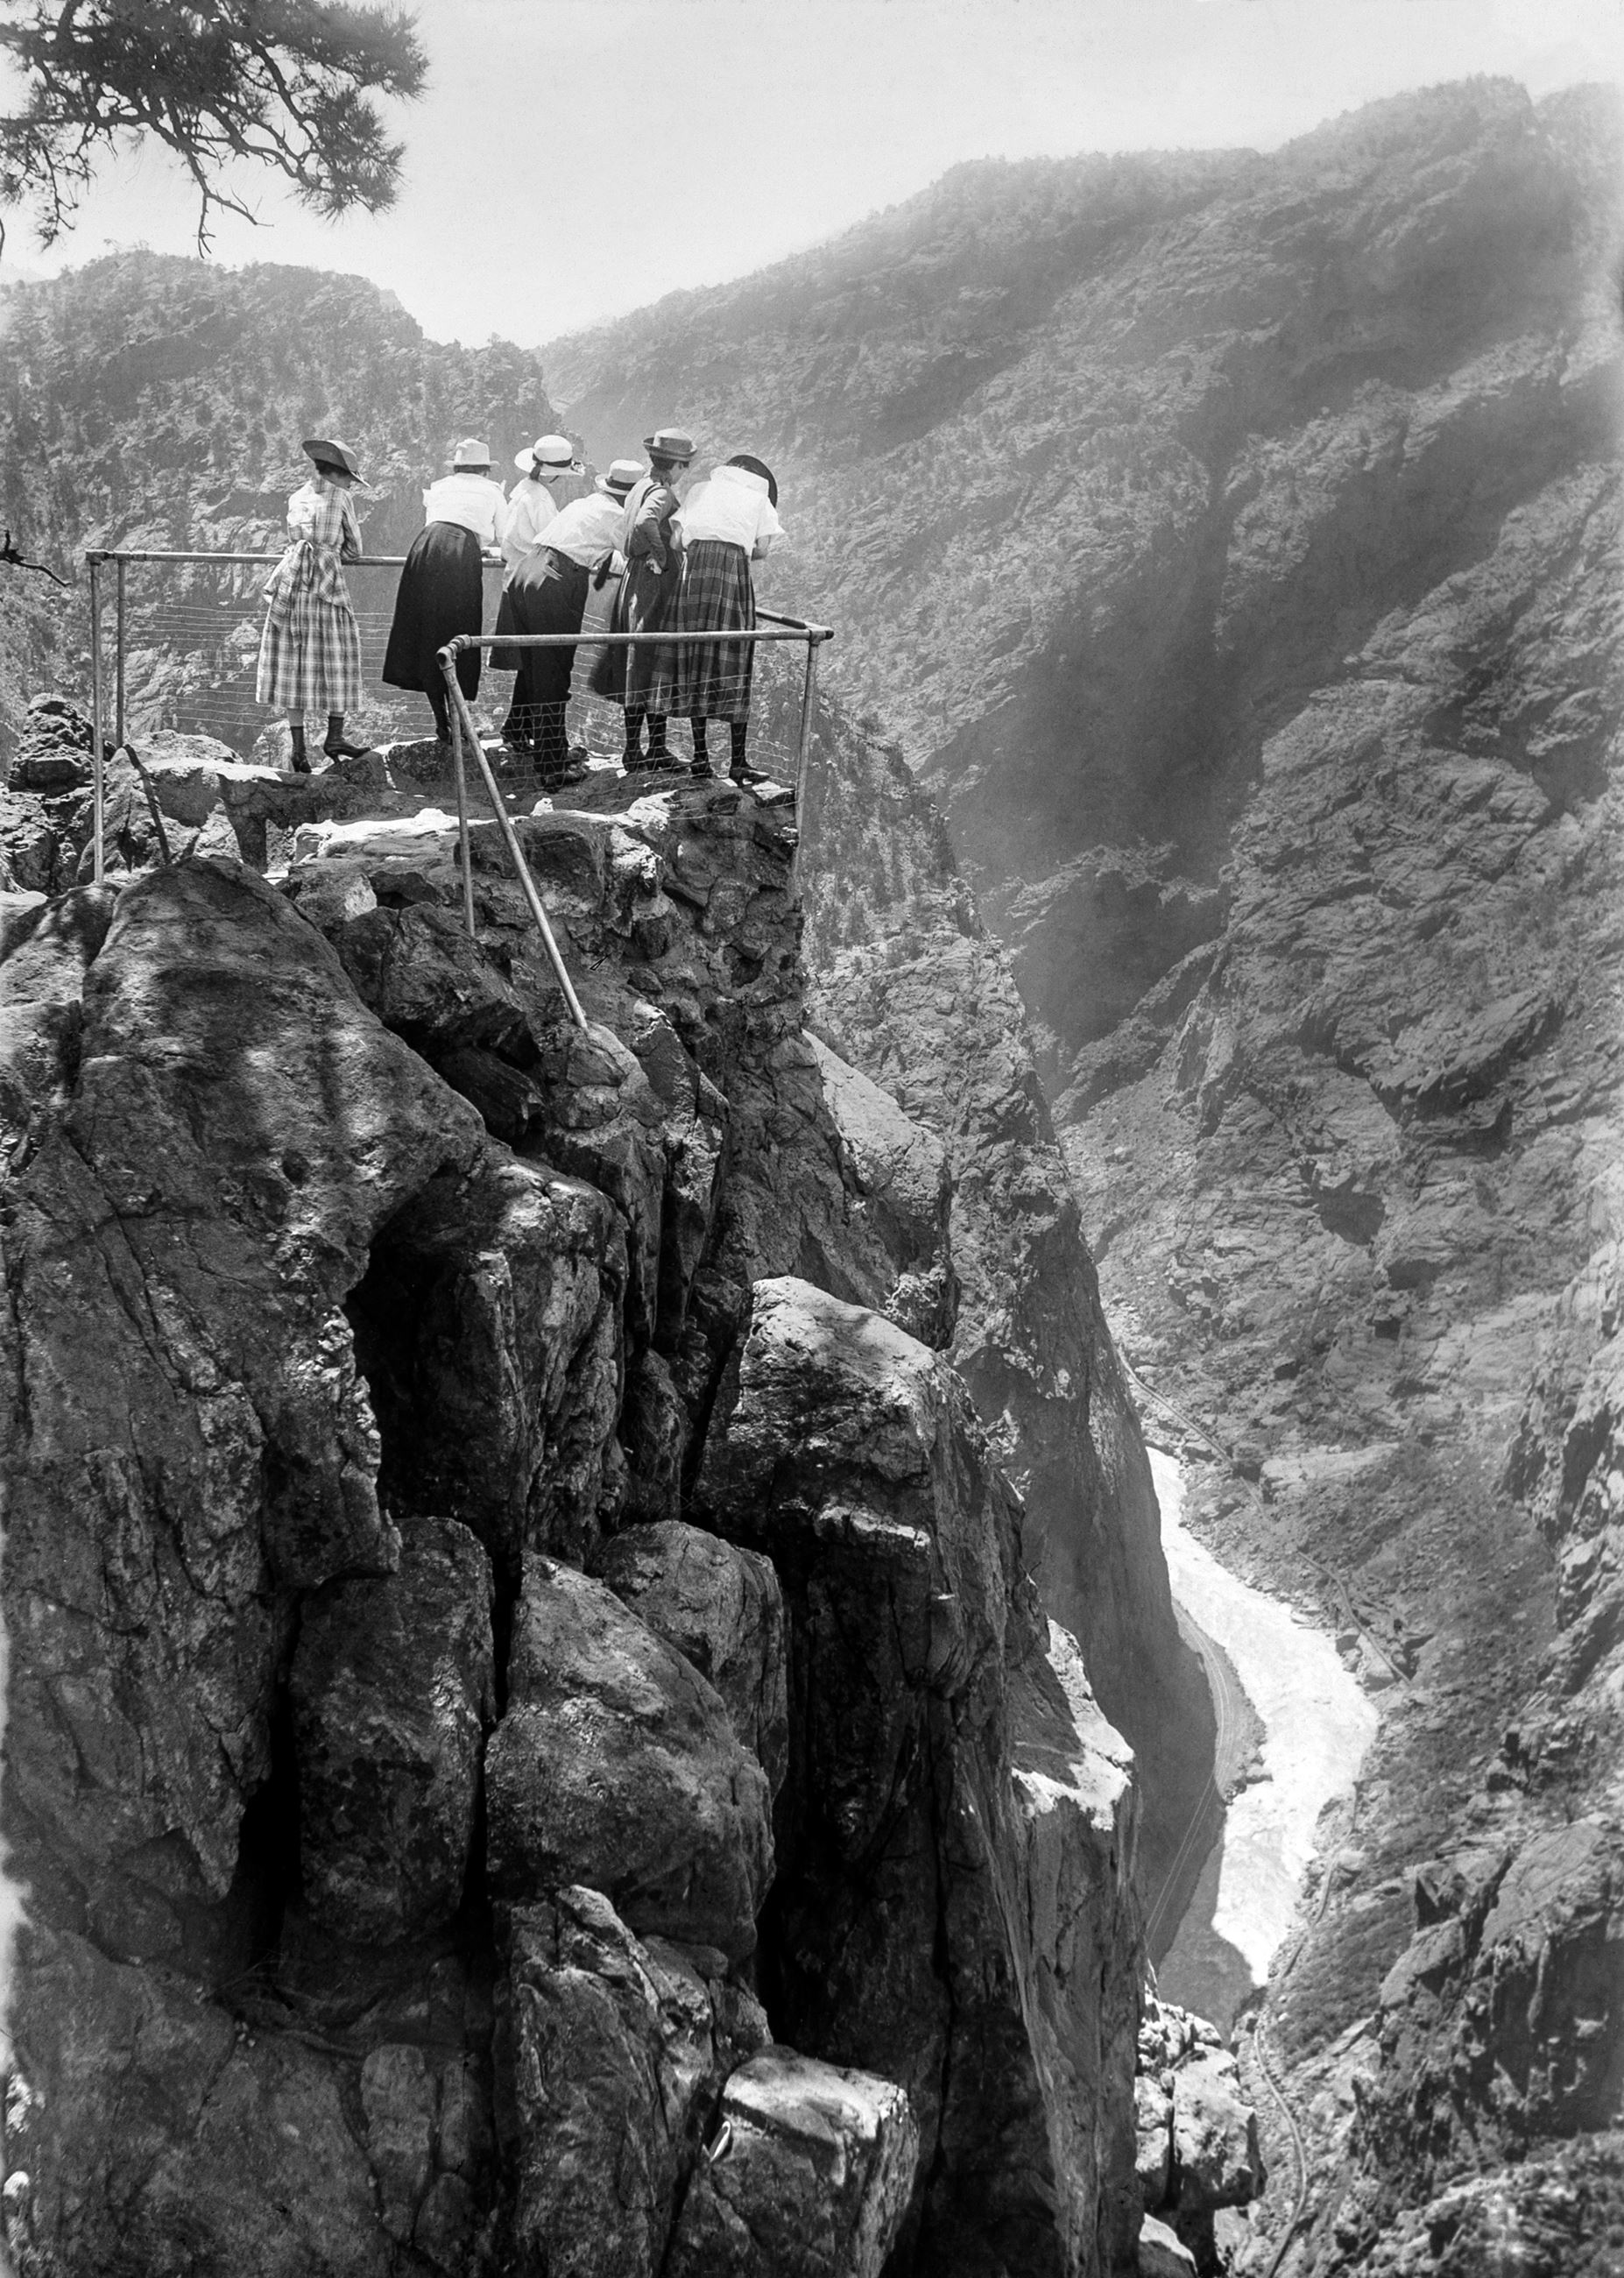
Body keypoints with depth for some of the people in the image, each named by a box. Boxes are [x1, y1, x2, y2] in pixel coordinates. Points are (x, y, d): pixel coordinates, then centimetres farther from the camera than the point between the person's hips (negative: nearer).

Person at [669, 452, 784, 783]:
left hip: (693, 569, 2)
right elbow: (761, 550, 7)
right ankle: (738, 763, 0)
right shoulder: (759, 498, 17)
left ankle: (700, 755, 8)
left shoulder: (700, 491, 22)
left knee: (694, 661, 8)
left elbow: (675, 536, 11)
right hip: (733, 571, -2)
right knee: (734, 668, 0)